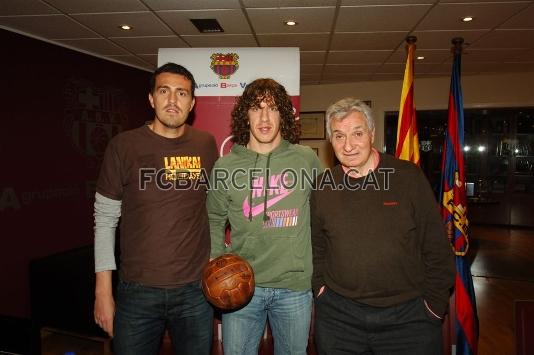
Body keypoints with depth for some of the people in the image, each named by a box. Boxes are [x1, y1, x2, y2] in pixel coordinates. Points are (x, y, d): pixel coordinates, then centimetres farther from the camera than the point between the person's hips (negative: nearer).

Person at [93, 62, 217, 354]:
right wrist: (103, 290, -3)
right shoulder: (124, 145, -6)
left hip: (195, 289, 2)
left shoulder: (206, 144, 0)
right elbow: (105, 220, -2)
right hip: (137, 290, -1)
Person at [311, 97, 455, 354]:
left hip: (409, 316, -1)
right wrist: (320, 288, 4)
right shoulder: (322, 186, 0)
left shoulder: (408, 176, -7)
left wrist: (434, 303, -3)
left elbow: (436, 248, -3)